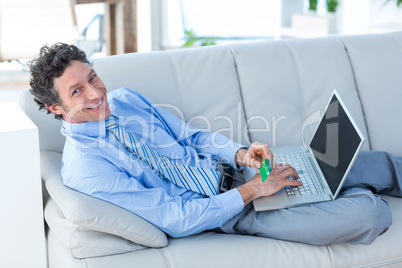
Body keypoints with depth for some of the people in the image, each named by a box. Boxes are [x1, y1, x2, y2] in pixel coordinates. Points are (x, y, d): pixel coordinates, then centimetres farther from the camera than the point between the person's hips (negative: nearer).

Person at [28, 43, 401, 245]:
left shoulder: (124, 99, 3)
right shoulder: (84, 169, -20)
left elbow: (192, 137, 10)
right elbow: (174, 220, -21)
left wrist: (240, 154, -10)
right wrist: (251, 191, -20)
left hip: (229, 169, 7)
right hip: (223, 211, -7)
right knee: (370, 211, -17)